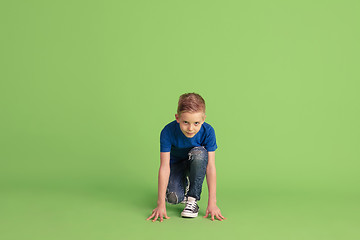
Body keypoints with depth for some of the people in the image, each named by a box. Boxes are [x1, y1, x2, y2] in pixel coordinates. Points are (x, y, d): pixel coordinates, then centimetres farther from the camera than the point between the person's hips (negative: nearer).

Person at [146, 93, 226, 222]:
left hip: (197, 165, 0)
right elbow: (164, 167, -29)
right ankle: (185, 185, 13)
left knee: (199, 153, -35)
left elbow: (211, 166, -26)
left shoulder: (208, 132, -27)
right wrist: (161, 204, -32)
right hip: (176, 165, 0)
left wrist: (212, 202, -29)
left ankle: (193, 199, -19)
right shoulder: (168, 132, -29)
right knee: (173, 197, -27)